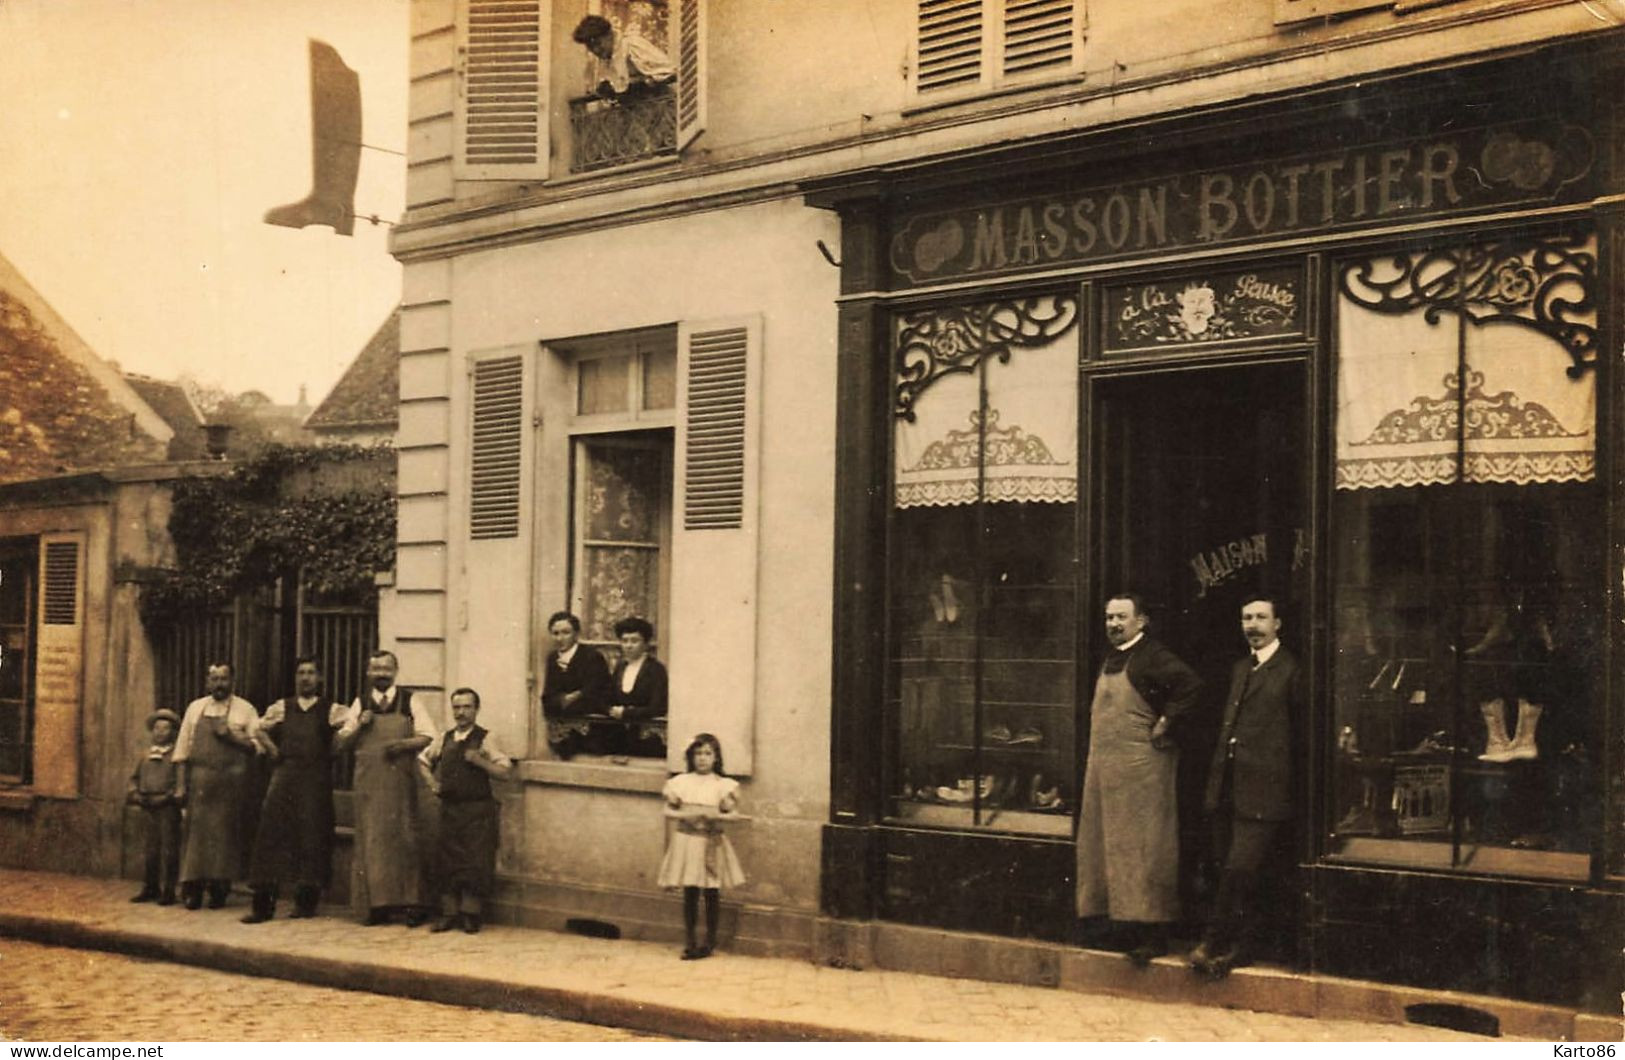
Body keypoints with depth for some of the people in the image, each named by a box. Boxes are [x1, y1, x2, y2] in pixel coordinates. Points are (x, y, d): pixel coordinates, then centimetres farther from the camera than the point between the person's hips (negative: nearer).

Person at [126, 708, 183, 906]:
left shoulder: (177, 755, -2)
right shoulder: (145, 755, 16)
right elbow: (134, 777, 18)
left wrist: (166, 798, -17)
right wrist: (135, 794, 0)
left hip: (168, 807, -5)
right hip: (148, 808, 5)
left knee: (169, 850, -2)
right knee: (150, 850, 10)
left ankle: (169, 891, 3)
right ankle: (150, 888, 18)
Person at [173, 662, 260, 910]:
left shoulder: (245, 709, 3)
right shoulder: (195, 708, 11)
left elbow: (258, 745, -1)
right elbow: (183, 747, 11)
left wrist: (231, 735, -13)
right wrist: (181, 784, 6)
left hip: (230, 782, -2)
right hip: (199, 781, 2)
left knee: (224, 832, 0)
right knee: (196, 831, 0)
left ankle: (219, 888, 8)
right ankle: (192, 888, 5)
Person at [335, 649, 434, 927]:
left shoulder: (409, 701, 4)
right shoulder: (360, 704, 11)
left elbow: (427, 737, 3)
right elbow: (340, 743, 10)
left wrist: (403, 743, -14)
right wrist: (359, 725, -6)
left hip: (401, 781, -2)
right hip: (368, 782, 2)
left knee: (404, 838, -4)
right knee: (371, 839, 0)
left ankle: (410, 903, -1)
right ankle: (376, 904, 5)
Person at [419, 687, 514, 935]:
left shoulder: (485, 739, -3)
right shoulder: (444, 738, 10)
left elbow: (506, 771, -9)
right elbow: (423, 760, 27)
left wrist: (479, 760, -20)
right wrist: (431, 781, 11)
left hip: (477, 810, -4)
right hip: (449, 809, 4)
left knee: (474, 862, -3)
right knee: (446, 861, 5)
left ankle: (470, 914, 7)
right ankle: (448, 914, 14)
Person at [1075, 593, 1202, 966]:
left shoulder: (1152, 657, -12)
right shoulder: (1110, 662, 16)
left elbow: (1191, 684, -25)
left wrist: (1165, 724, -18)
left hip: (1141, 767, -9)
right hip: (1105, 768, 9)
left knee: (1141, 850, -6)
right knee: (1110, 847, 10)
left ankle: (1152, 935, 0)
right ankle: (1133, 932, 18)